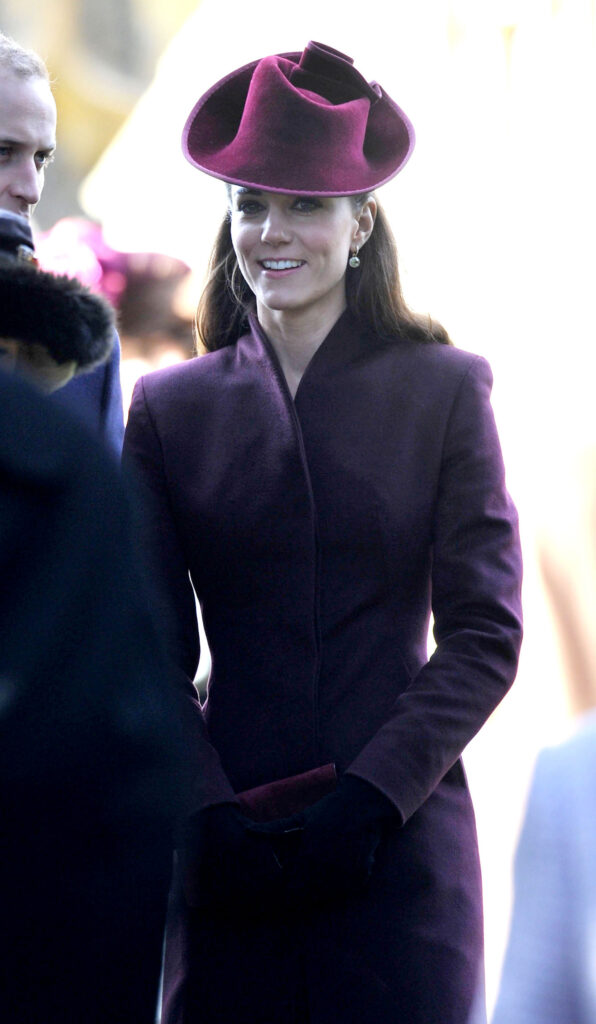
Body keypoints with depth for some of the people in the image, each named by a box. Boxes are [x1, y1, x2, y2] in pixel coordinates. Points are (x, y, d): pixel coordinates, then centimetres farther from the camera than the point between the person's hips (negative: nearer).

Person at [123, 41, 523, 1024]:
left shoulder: (446, 391, 3)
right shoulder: (172, 406, 8)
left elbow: (485, 635, 0)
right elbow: (153, 652, 5)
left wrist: (371, 795, -10)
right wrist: (209, 814, -8)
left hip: (401, 842, -1)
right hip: (226, 849, 1)